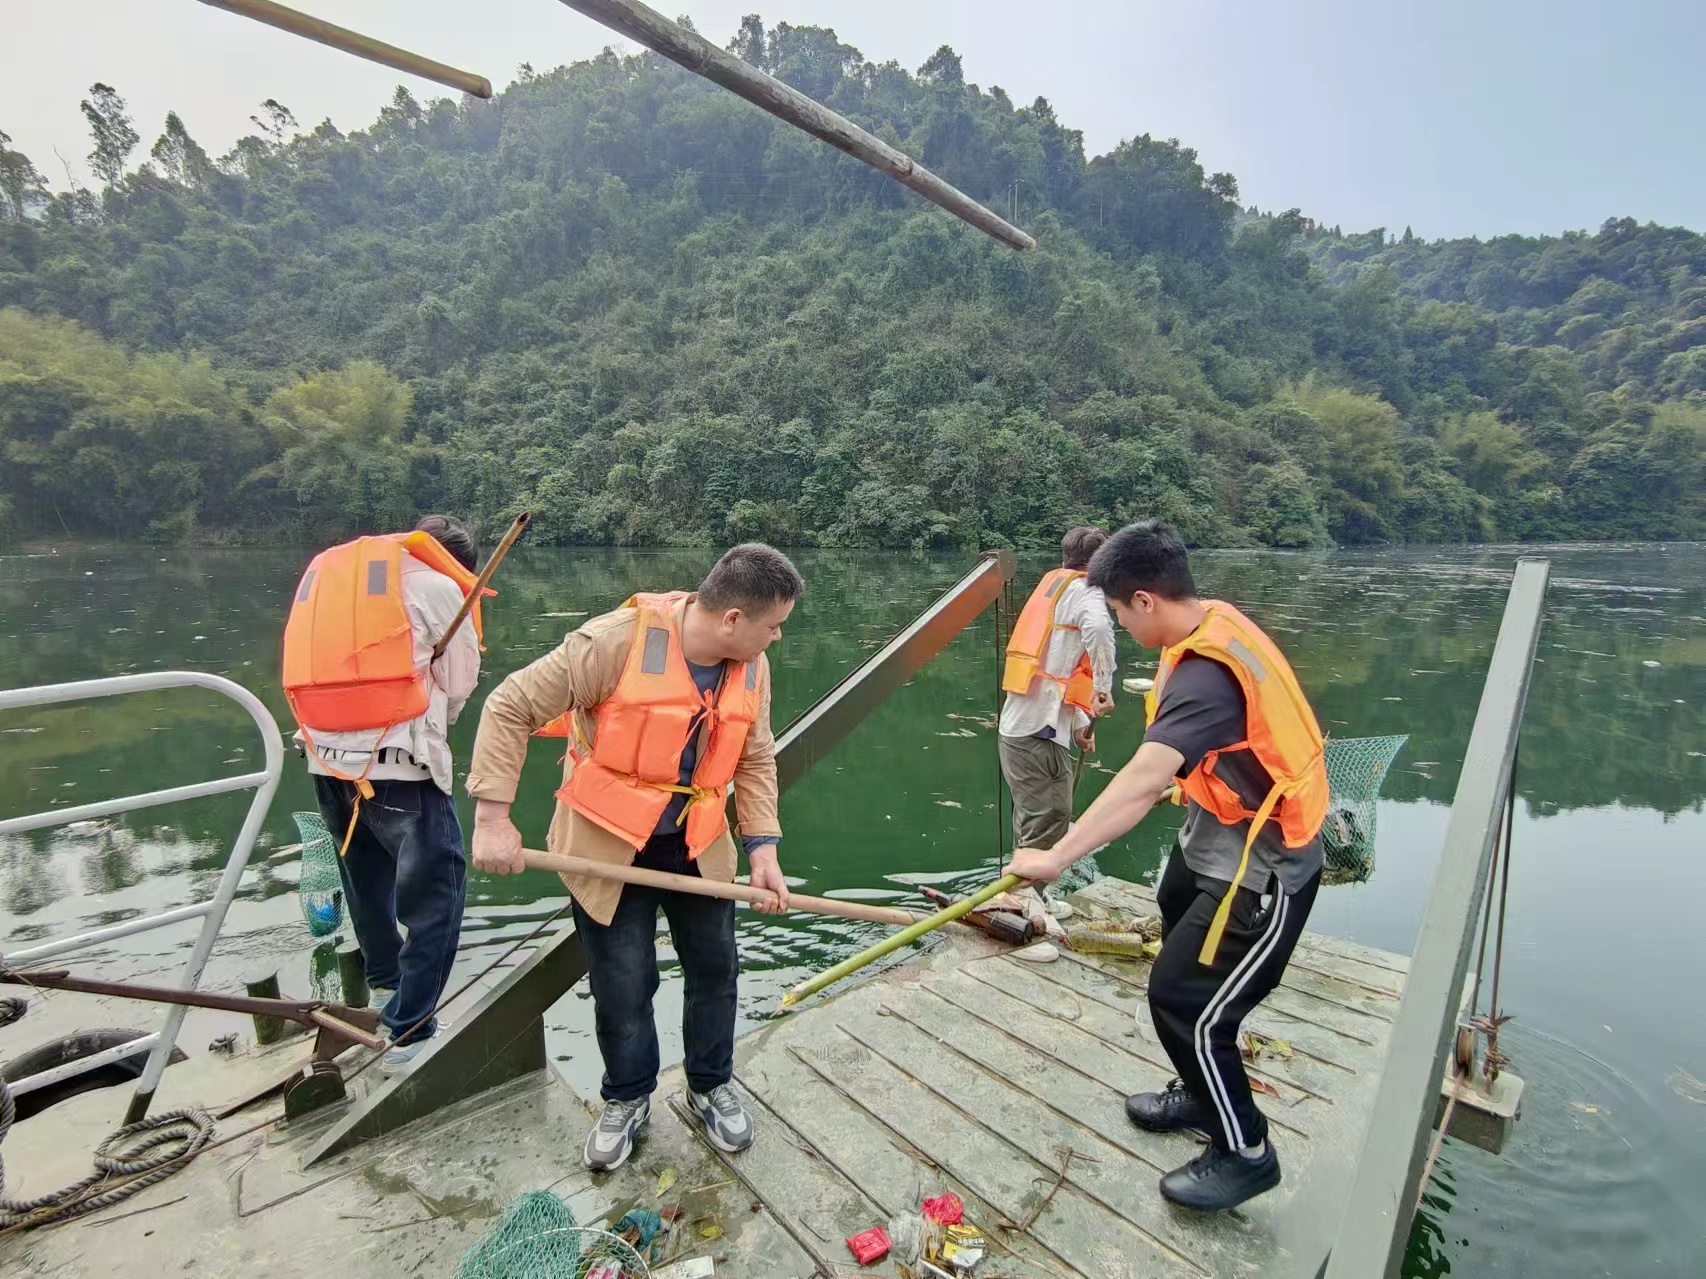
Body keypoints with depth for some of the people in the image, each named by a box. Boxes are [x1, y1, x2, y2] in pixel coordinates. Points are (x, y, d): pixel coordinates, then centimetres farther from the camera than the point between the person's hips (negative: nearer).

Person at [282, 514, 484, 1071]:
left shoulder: (327, 569, 17)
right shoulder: (438, 587, -2)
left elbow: (325, 670, 17)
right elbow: (458, 687, 3)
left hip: (327, 758, 7)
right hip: (398, 762, -7)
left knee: (366, 874, 26)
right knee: (436, 890, 4)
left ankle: (384, 985, 45)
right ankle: (408, 1033, 6)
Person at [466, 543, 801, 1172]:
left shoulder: (751, 668, -8)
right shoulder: (618, 641, -27)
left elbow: (755, 761, 3)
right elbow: (510, 706, -20)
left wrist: (762, 845, -7)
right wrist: (493, 819, -20)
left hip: (697, 842, 5)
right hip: (606, 844, -4)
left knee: (714, 966, 14)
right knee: (622, 983, 7)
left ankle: (711, 1085, 40)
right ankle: (627, 1100, 36)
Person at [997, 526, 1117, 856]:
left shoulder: (1051, 585, 22)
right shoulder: (1086, 590, -4)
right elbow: (1098, 628, -30)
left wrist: (1080, 723, 30)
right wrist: (1104, 687, -17)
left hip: (1019, 724, 9)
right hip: (1039, 729, -9)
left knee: (1033, 822, 21)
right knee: (1047, 824, -3)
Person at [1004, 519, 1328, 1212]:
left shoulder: (1206, 676, -33)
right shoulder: (1216, 622, -4)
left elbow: (1143, 781, -45)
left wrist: (1057, 856, -47)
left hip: (1260, 873, -10)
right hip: (1214, 847, 10)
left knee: (1183, 1000, -2)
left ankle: (1245, 1153, 23)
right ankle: (1202, 1093, 47)